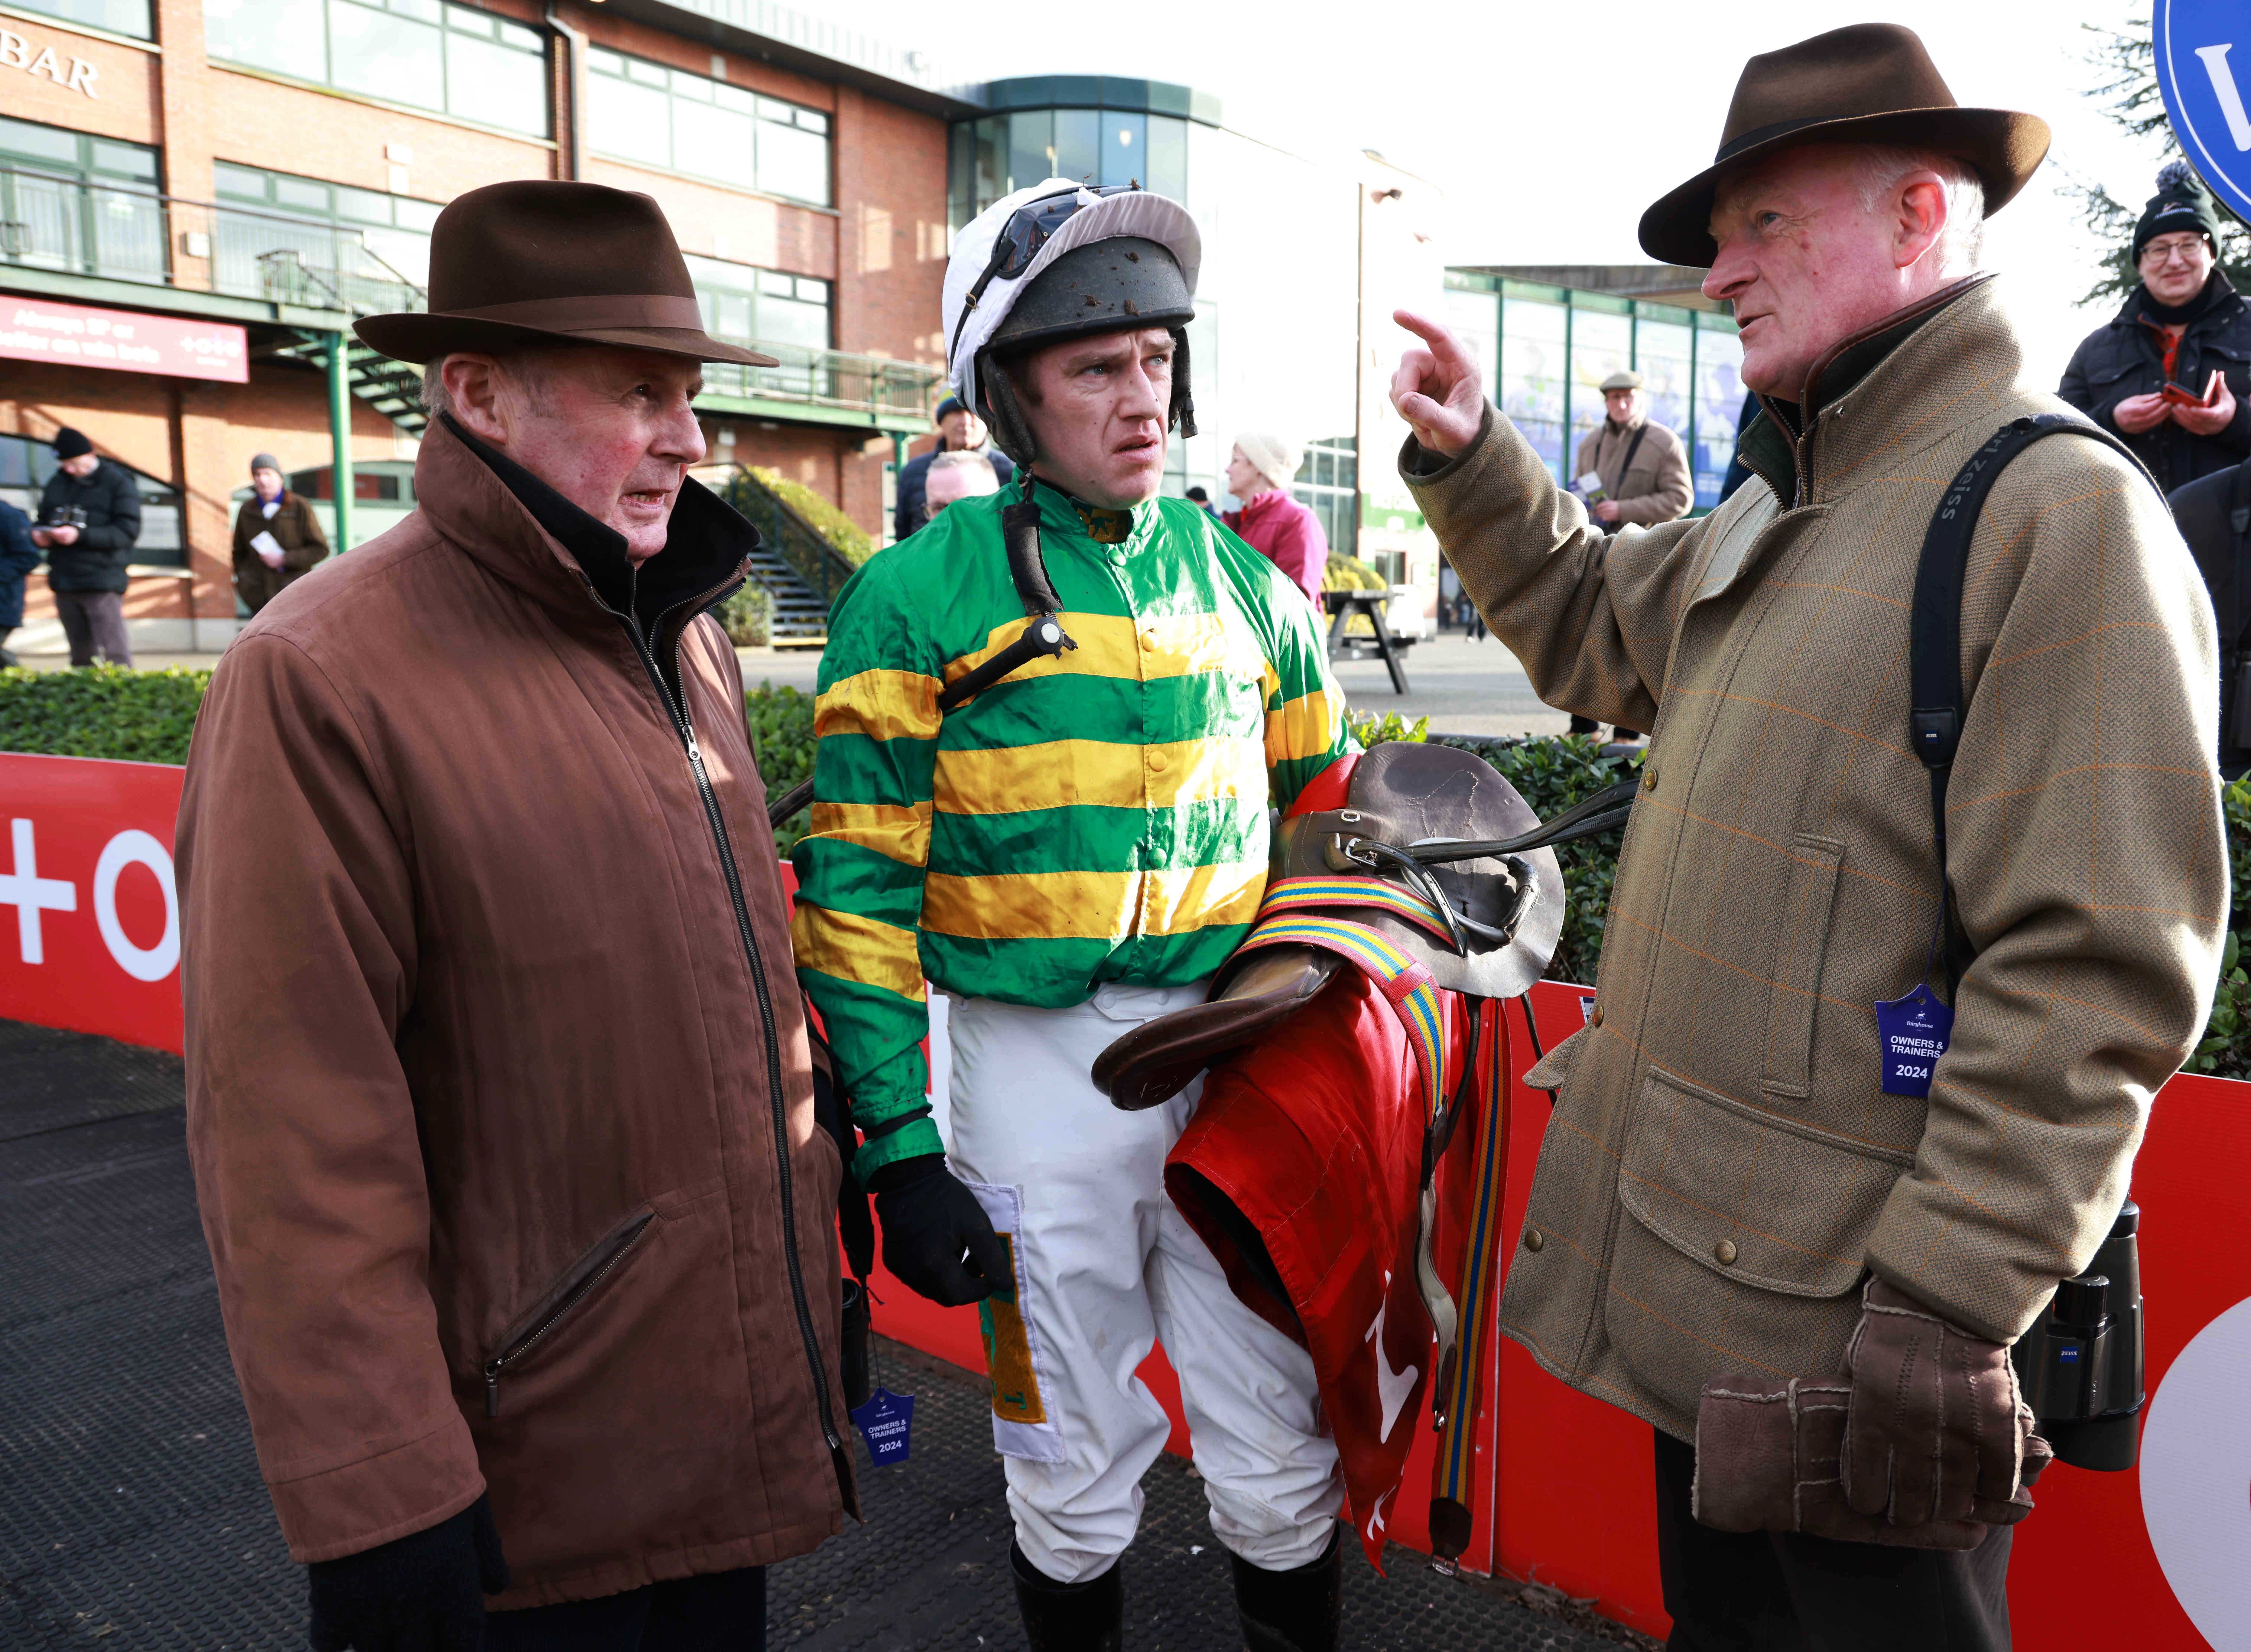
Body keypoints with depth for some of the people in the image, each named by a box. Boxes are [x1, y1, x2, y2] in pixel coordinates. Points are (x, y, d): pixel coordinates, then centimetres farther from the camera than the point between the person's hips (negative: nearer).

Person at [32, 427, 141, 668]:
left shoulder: (119, 483, -2)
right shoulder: (58, 483, 17)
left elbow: (128, 532, -12)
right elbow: (43, 519, 23)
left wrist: (80, 535, -22)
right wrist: (40, 536, -1)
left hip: (102, 583, -6)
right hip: (63, 581, 6)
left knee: (115, 654, -12)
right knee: (81, 656, 9)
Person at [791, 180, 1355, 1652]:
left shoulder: (1241, 577, 7)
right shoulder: (923, 597, -5)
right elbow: (860, 893, -6)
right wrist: (900, 1146, -10)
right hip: (1037, 1062, -2)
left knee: (1282, 1464, 13)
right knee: (1078, 1477, 14)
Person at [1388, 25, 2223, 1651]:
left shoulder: (2058, 510, -17)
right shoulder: (1777, 516, 11)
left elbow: (2093, 982, -22)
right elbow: (1593, 629, 29)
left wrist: (1941, 1320, -23)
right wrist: (1473, 459, 14)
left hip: (1848, 1317, -8)